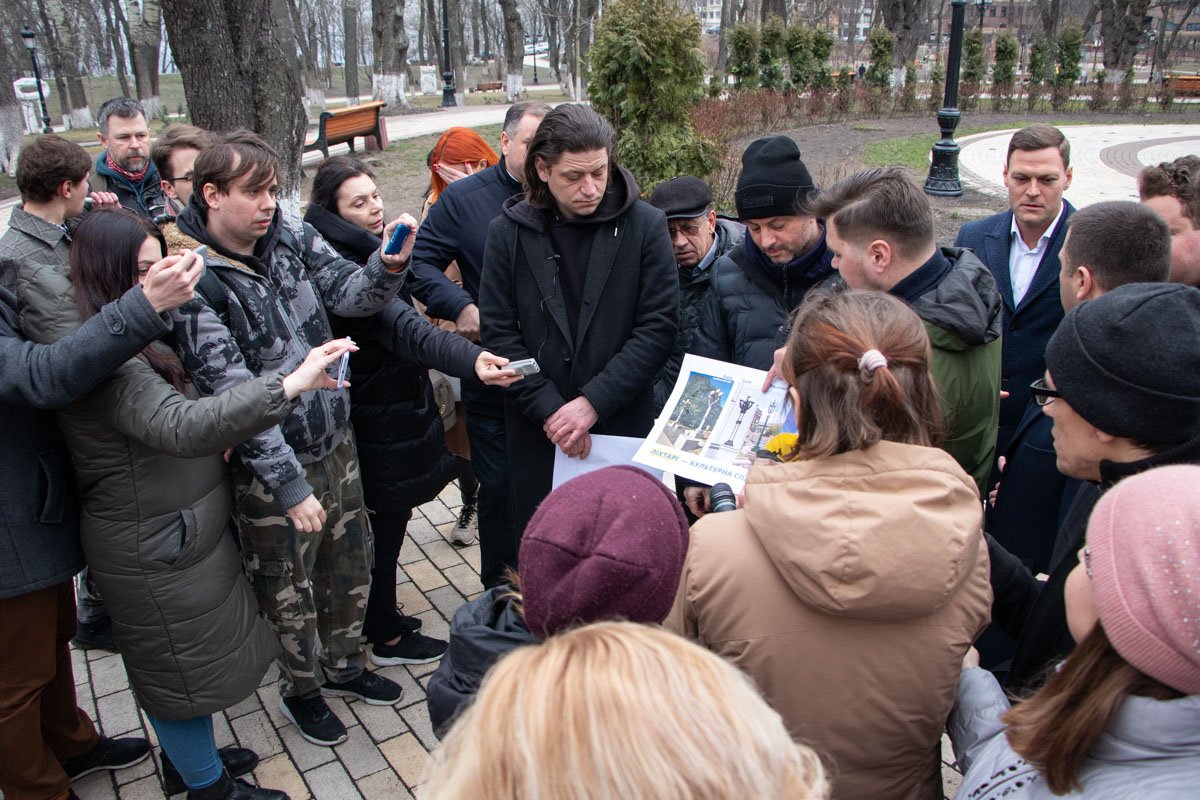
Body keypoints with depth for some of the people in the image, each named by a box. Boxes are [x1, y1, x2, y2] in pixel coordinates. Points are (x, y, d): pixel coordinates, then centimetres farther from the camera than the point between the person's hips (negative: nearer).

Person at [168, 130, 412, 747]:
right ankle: (300, 689, 40)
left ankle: (343, 665, 47)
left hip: (335, 442, 6)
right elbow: (233, 397, -22)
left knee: (350, 563, 22)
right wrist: (291, 486, -23)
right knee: (287, 588, 14)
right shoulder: (195, 282, -20)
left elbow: (349, 293, -4)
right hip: (270, 470, -6)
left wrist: (388, 266, -27)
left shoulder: (291, 238, -3)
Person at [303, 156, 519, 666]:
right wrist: (470, 359, -51)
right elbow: (403, 329, -40)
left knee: (384, 517, 21)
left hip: (392, 403, 10)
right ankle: (387, 638, 21)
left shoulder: (361, 254, 7)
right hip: (379, 417, -10)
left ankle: (378, 616, 38)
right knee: (387, 519, 4)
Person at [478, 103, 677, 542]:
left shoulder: (645, 225, -3)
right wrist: (548, 409, -11)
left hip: (623, 425, -1)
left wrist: (593, 402, -14)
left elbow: (658, 328, -6)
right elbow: (499, 335, -1)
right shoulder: (508, 233, 1)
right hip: (537, 435, 1)